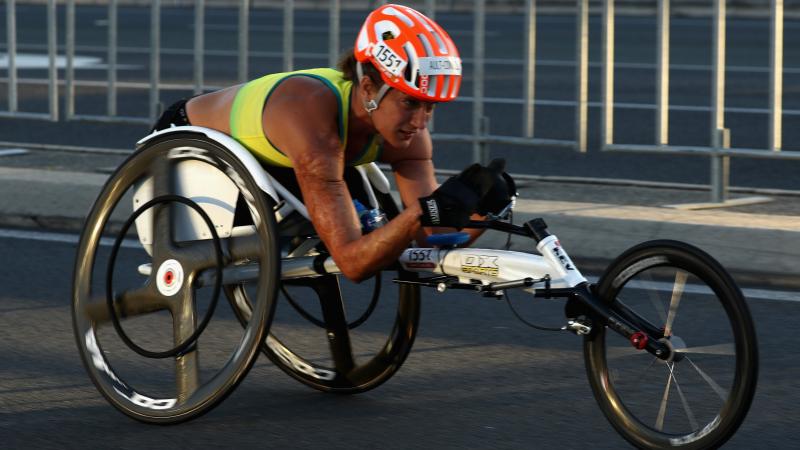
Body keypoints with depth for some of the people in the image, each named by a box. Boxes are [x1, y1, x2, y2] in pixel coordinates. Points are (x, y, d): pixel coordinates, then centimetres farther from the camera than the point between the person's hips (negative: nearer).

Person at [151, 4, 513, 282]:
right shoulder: (314, 123, -47)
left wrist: (482, 210, -44)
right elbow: (351, 261, -50)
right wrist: (423, 212, -64)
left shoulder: (405, 132, -25)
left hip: (262, 162, 7)